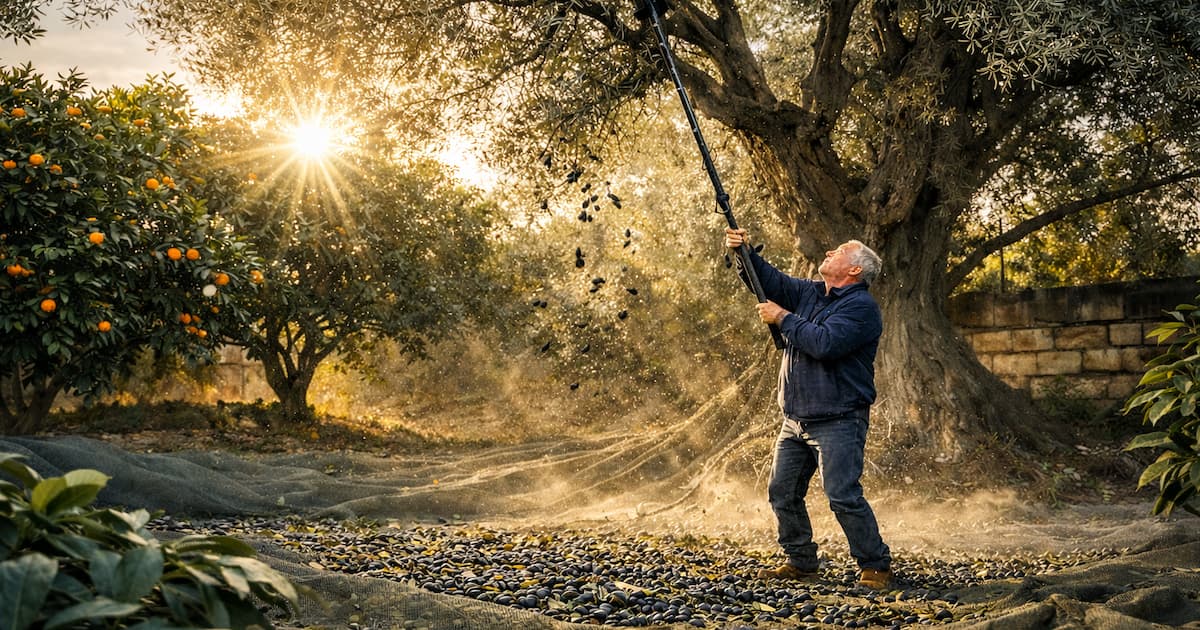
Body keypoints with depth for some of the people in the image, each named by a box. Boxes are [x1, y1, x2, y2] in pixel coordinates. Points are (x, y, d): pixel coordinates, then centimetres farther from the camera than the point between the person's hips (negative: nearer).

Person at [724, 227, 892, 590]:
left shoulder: (861, 307, -12)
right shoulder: (810, 294, 14)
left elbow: (824, 343, -25)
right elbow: (770, 281, 18)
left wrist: (784, 318, -15)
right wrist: (744, 253, 1)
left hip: (838, 421, -9)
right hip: (796, 421, 9)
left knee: (843, 496, -13)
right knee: (782, 493, 10)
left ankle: (875, 566, -1)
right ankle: (800, 562, 22)